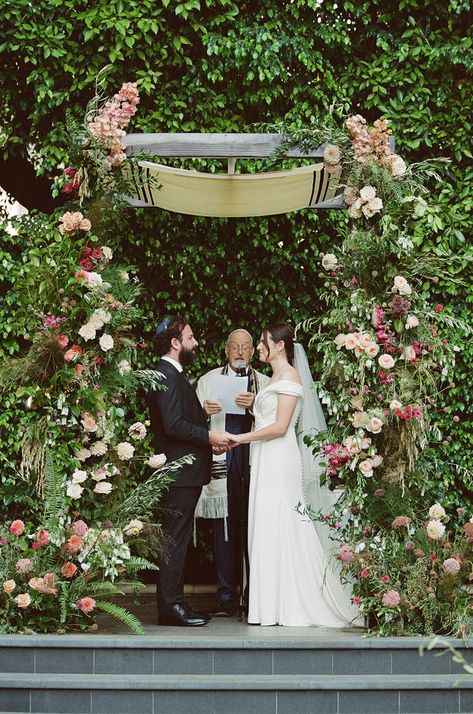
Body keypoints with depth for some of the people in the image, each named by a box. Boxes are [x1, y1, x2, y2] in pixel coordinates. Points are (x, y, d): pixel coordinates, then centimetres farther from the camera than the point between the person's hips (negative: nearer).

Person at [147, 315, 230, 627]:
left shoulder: (175, 375, 20)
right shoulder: (166, 376, -14)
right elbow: (173, 425, -22)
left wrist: (209, 438, 10)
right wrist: (208, 436, -15)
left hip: (185, 473, 11)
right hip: (178, 472, -11)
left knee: (178, 540, 13)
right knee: (175, 540, -7)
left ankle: (174, 603, 19)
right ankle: (171, 607, -4)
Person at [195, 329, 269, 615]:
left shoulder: (264, 383, 14)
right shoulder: (209, 380, 16)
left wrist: (255, 406, -18)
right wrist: (204, 412, -11)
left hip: (255, 462, 0)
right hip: (221, 461, 0)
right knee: (225, 529, 0)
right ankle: (227, 597, 5)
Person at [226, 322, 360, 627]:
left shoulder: (289, 376, -9)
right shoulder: (274, 378, 20)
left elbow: (280, 426, -16)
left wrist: (241, 438, -12)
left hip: (280, 461, -9)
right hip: (267, 461, 9)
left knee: (279, 528, -7)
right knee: (268, 530, 7)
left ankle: (287, 606, -2)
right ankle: (276, 603, 10)